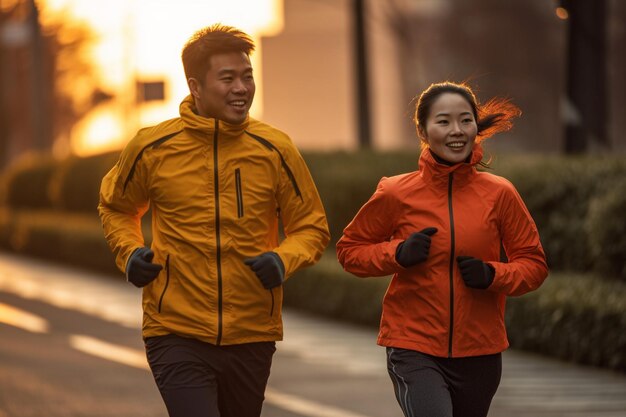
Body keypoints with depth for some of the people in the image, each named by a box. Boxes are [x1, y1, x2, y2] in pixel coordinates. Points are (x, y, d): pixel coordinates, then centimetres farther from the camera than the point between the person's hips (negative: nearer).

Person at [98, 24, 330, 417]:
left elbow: (313, 227, 7)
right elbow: (116, 207, 16)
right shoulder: (153, 148, -4)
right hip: (176, 334, -2)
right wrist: (129, 253, -2)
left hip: (252, 338, 2)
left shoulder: (274, 149, -3)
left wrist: (284, 260, -14)